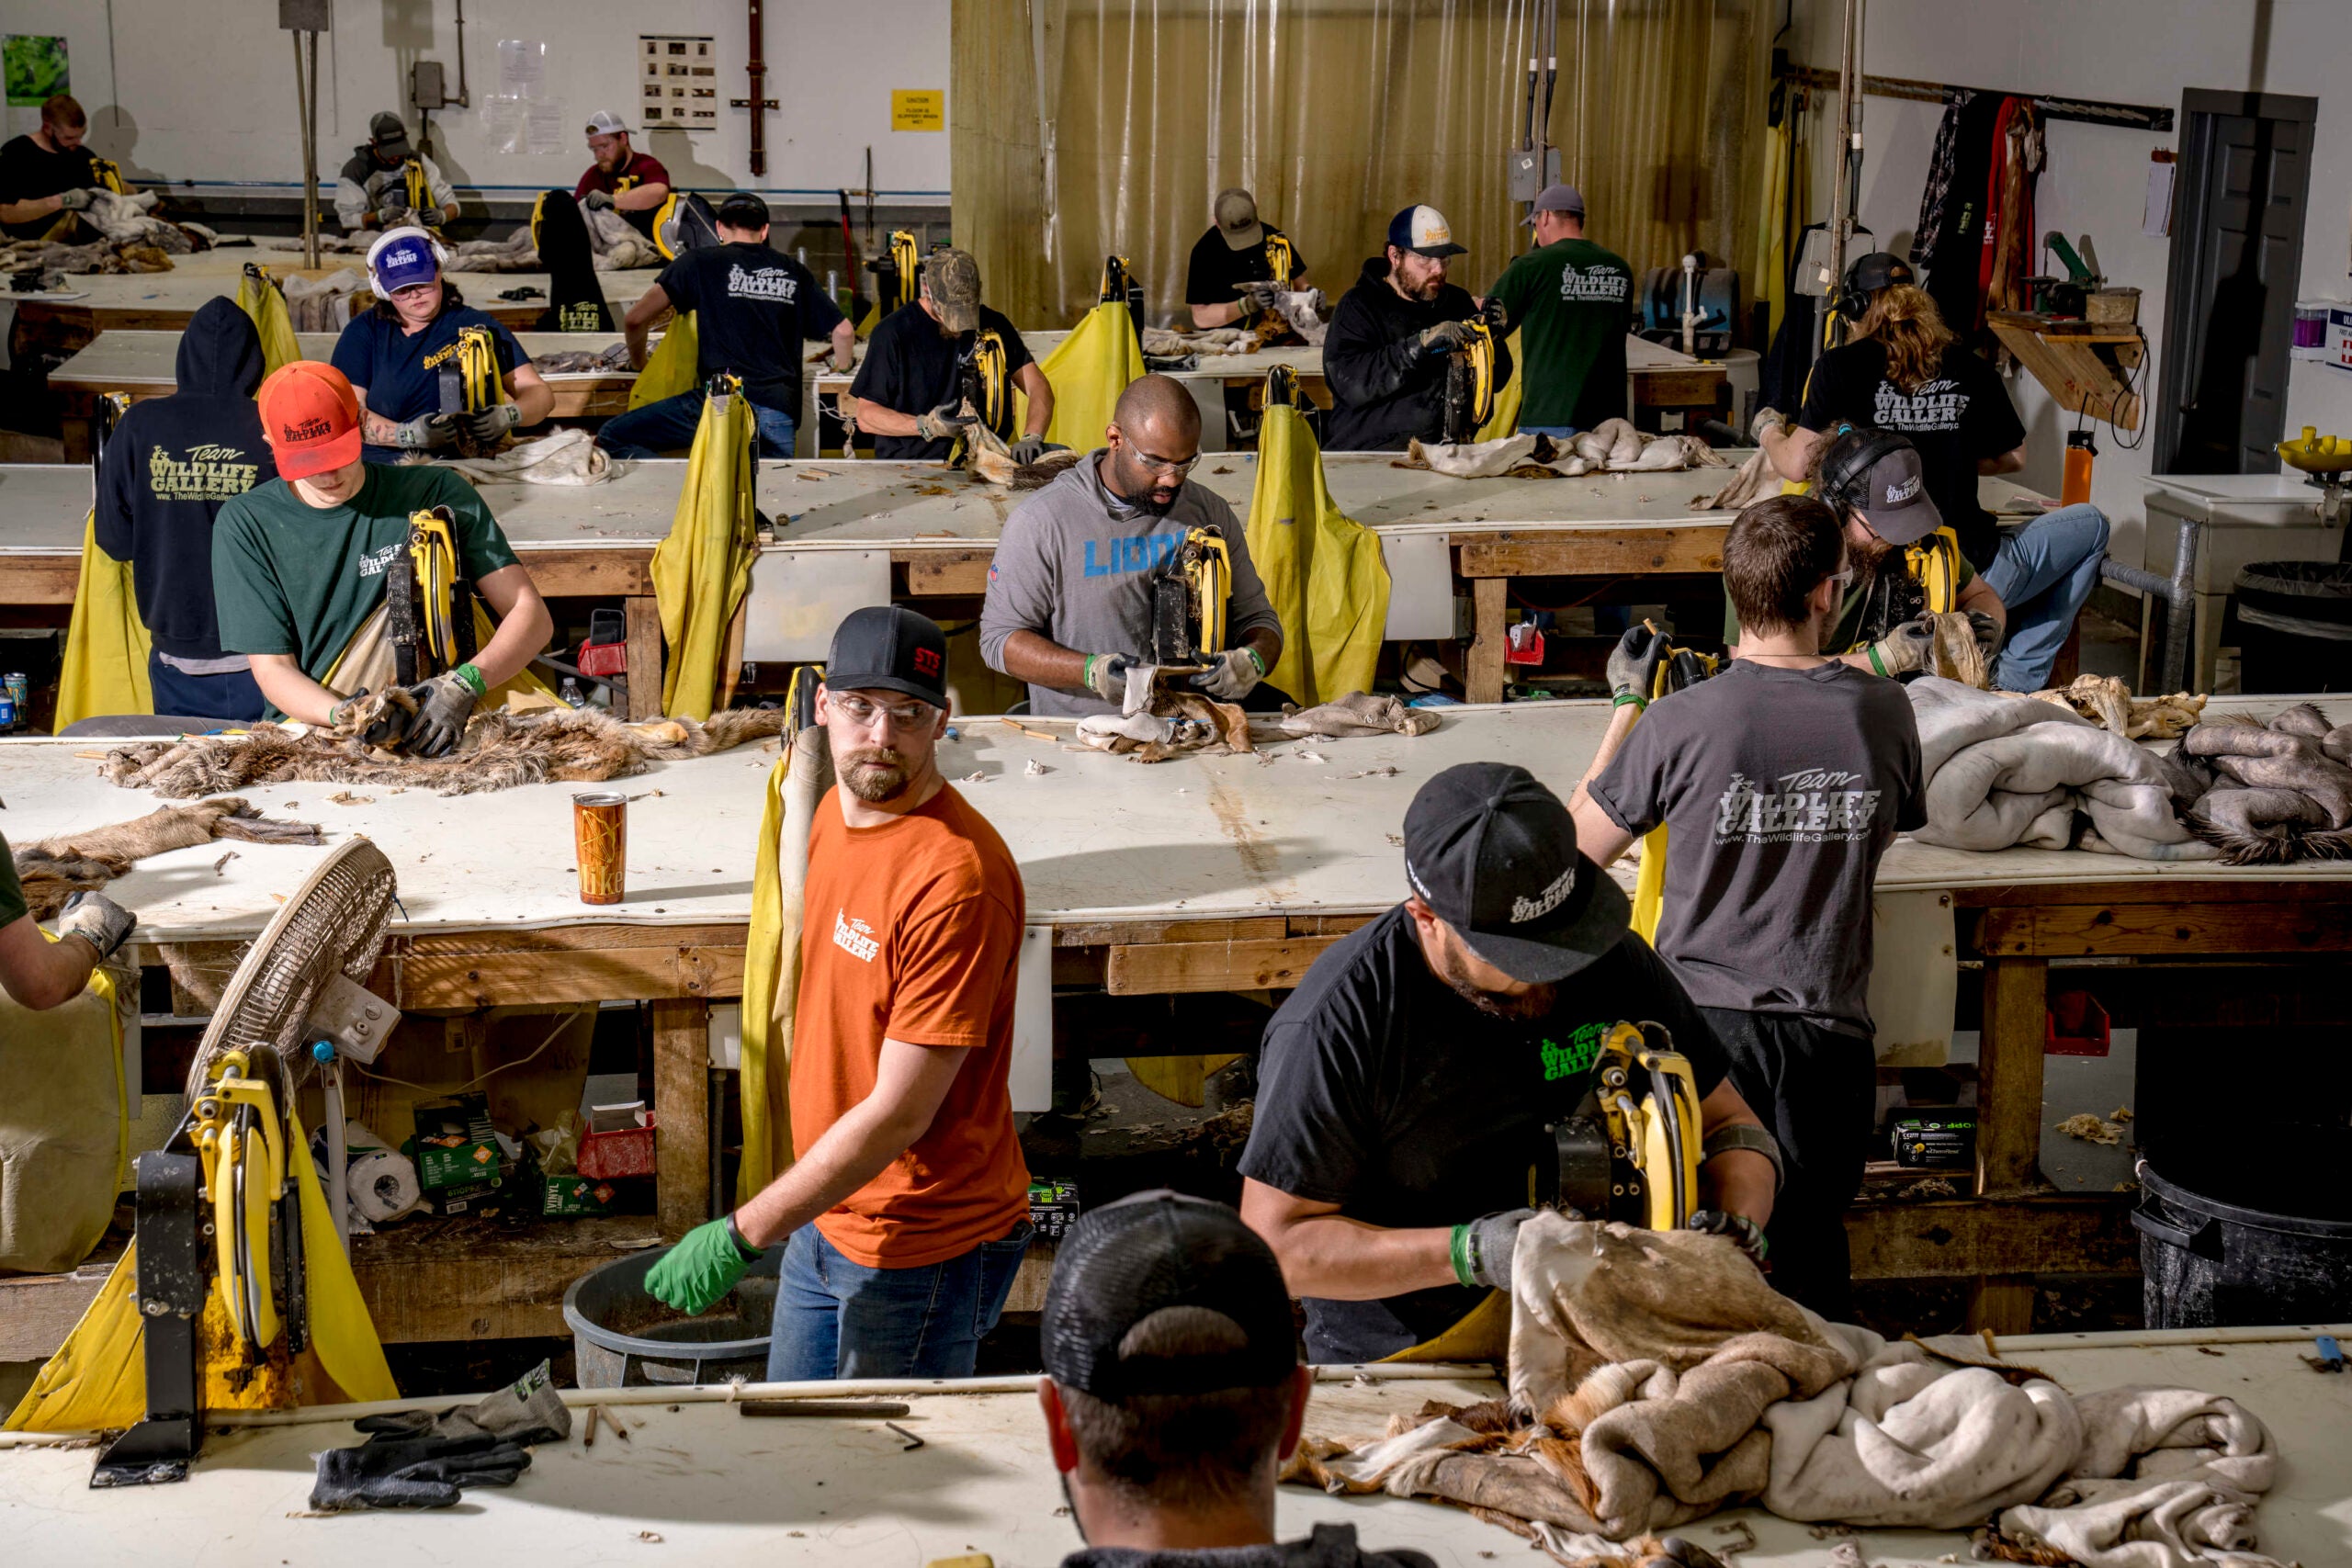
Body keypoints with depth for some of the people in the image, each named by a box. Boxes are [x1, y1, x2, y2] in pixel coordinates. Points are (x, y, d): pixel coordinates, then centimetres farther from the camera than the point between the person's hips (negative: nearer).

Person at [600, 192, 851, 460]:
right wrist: (841, 366, 44)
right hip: (780, 413, 4)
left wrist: (638, 362, 27)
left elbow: (636, 319, 6)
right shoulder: (793, 272, 19)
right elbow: (843, 331, 21)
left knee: (612, 438, 0)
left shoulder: (700, 262, 10)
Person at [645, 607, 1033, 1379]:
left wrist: (742, 1235, -23)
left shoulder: (957, 875, -27)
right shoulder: (840, 809, 3)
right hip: (829, 1212, 9)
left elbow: (899, 1114, -26)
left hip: (920, 1244, -9)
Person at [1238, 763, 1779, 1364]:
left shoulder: (1617, 965, 4)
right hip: (1398, 1369, -3)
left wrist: (1736, 1219, -6)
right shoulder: (1336, 1026, -12)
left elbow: (1732, 1126, 17)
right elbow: (1275, 1242, -9)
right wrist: (1468, 1253, -18)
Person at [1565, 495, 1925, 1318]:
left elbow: (1579, 847, 1)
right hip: (1827, 1027, 2)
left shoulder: (1680, 722, -13)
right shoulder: (1881, 710, -6)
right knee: (1812, 1255, 15)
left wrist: (1627, 704, 10)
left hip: (1704, 1018, -2)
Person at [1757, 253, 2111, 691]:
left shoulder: (1841, 367, -3)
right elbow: (2013, 458, 14)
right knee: (2091, 523, 28)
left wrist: (1768, 431, 19)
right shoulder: (1969, 368, 3)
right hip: (1975, 575, -1)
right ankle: (2017, 680, 20)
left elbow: (1796, 465, -3)